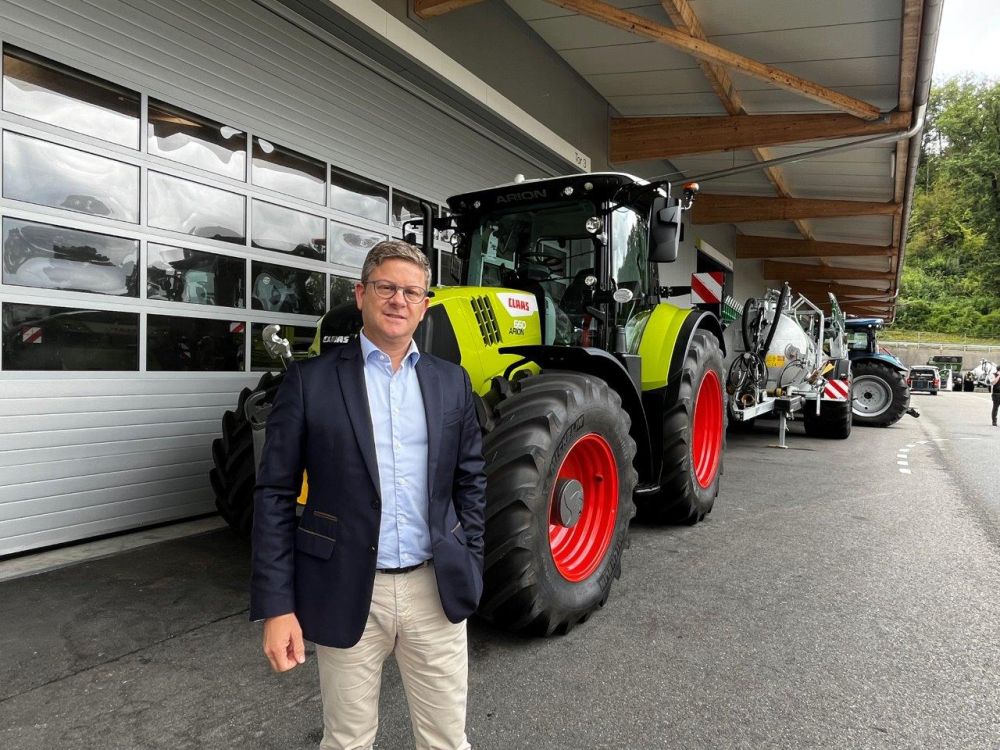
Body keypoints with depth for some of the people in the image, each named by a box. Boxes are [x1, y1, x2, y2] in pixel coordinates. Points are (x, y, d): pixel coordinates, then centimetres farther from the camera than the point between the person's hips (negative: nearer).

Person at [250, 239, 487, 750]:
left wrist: (470, 571, 7)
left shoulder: (451, 382, 4)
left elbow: (471, 482, 9)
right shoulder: (310, 381, -6)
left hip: (436, 590, 3)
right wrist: (276, 606, -9)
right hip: (348, 592, -2)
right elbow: (275, 496, -5)